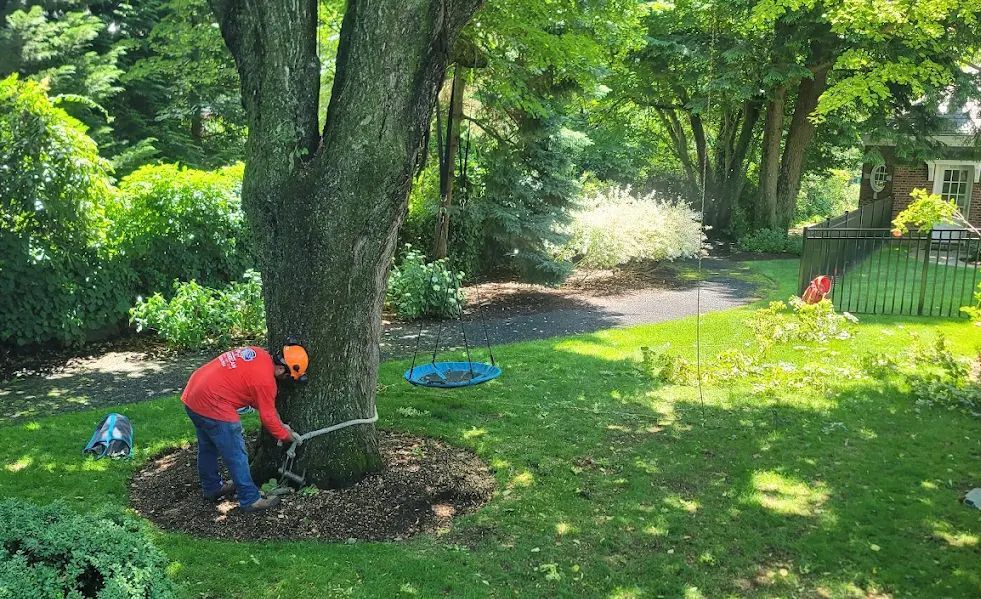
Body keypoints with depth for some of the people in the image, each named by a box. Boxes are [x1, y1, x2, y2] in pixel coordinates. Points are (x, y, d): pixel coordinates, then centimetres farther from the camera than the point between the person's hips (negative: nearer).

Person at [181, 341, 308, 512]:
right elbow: (267, 417, -6)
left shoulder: (258, 353, 6)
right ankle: (250, 499, 10)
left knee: (208, 447, 26)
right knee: (236, 455, 2)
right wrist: (287, 435, 10)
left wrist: (280, 424, 16)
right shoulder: (266, 380, -18)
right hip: (213, 406, -10)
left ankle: (211, 487, 43)